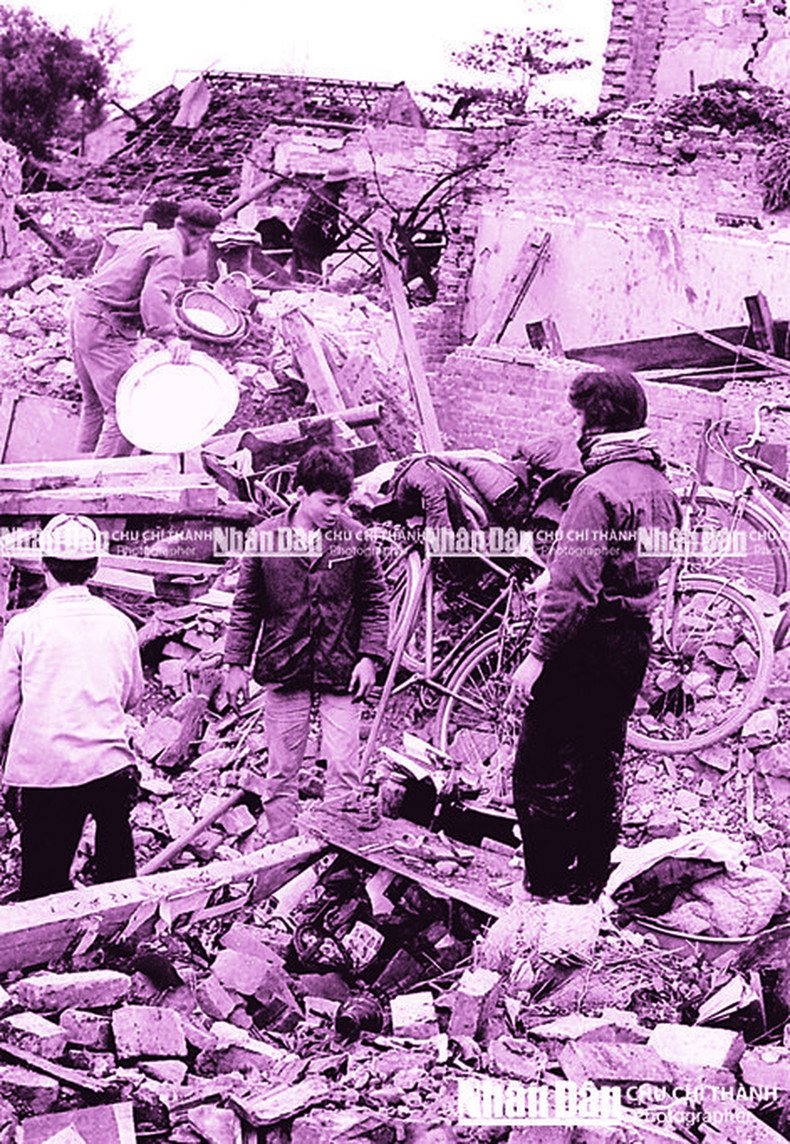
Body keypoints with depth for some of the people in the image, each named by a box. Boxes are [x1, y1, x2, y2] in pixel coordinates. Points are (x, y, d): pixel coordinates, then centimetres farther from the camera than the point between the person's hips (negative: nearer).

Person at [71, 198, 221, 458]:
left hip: (82, 312, 10)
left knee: (95, 405, 20)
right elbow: (154, 295, -30)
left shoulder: (146, 237, 17)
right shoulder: (171, 253, -12)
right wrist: (170, 336, -40)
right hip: (104, 328, -10)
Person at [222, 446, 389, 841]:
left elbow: (375, 600, 5)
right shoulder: (266, 537, -2)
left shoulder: (354, 536, -3)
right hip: (284, 669, 1)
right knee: (282, 771, 8)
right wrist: (237, 664, 4)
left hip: (340, 671, -1)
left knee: (343, 768, -2)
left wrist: (370, 656, -4)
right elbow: (246, 605, 5)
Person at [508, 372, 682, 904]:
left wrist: (538, 653, -20)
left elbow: (574, 588, -24)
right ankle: (592, 878, 26)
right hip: (636, 640, 9)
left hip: (589, 642, -9)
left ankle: (548, 888, 4)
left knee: (542, 769, -1)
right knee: (603, 763, 17)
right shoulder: (660, 484, 8)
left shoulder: (600, 489, -20)